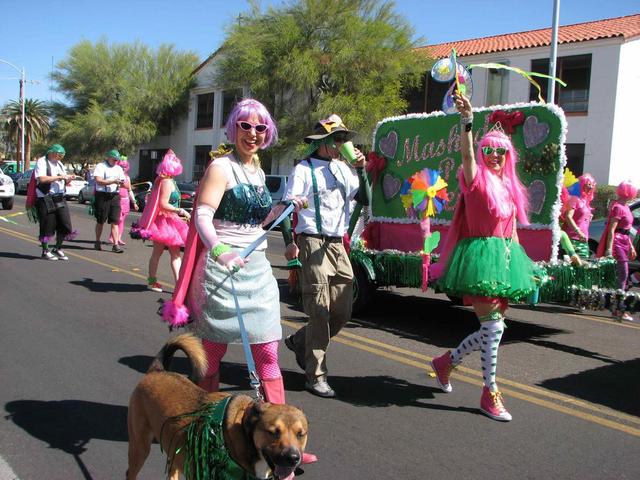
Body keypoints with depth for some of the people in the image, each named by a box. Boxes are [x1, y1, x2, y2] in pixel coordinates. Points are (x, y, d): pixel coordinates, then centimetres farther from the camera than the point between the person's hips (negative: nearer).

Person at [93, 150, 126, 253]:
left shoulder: (119, 168, 16)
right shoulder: (100, 166, -1)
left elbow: (122, 182, 16)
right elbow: (98, 181, -14)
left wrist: (122, 183, -9)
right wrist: (113, 181, -23)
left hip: (115, 196, 4)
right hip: (102, 195, -4)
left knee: (115, 221, -2)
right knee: (100, 221, 6)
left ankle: (116, 245, -4)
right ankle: (97, 242, 21)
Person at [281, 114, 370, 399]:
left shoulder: (343, 168, 15)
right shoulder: (304, 169, -3)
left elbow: (364, 200, 12)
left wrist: (361, 170, -1)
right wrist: (290, 242, -21)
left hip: (338, 245, 7)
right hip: (313, 244, -7)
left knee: (342, 313, 9)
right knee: (319, 311, -6)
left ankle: (299, 342, 32)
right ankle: (316, 377, 5)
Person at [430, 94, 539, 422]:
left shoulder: (509, 187, 16)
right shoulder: (476, 179, -3)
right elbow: (466, 154, -25)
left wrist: (519, 264, 18)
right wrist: (467, 119, -38)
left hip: (504, 259, 8)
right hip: (480, 256, -8)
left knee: (492, 327, 10)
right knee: (493, 326, -8)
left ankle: (447, 361, 31)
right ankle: (490, 394, 5)